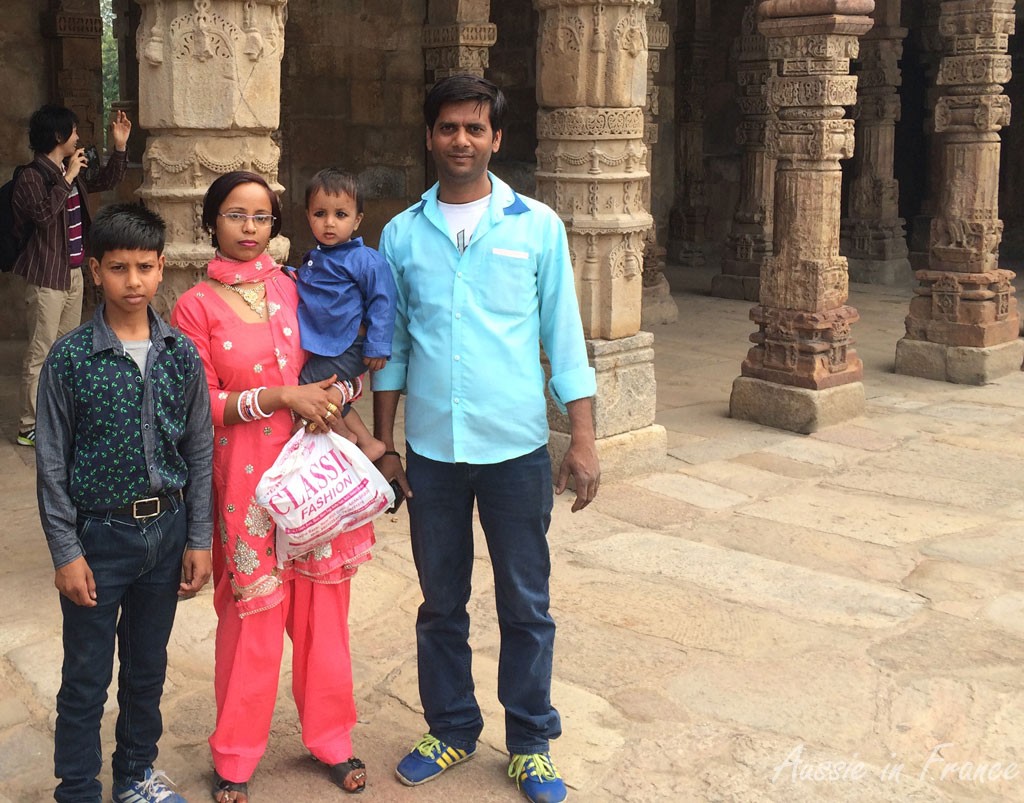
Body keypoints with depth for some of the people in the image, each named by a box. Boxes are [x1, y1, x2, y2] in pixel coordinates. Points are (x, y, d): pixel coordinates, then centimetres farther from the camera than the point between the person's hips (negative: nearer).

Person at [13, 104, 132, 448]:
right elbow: (43, 213, -32)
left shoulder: (71, 172, 9)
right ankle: (30, 426, 2)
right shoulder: (31, 178, -16)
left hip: (73, 272, 9)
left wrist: (119, 146, 10)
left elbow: (106, 181, 22)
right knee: (40, 353, -4)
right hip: (46, 277, -9)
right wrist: (68, 178, -25)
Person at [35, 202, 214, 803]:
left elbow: (200, 452, 3)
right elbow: (52, 462, -6)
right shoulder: (71, 358, -10)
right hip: (98, 533, -3)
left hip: (166, 529, 3)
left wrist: (199, 540, 2)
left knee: (149, 666, 18)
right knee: (87, 677, 7)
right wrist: (66, 552, -8)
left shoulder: (182, 354, -2)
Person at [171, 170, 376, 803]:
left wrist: (331, 393, -4)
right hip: (246, 473, -3)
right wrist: (279, 397, -14)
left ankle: (330, 736, 24)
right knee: (253, 613, 2)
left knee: (322, 605, 7)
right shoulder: (196, 306, 0)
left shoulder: (295, 288, 9)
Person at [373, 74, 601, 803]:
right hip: (431, 449, 2)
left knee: (525, 605, 8)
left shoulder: (537, 226, -2)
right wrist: (384, 442, 7)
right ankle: (452, 730, 32)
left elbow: (564, 338, -1)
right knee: (442, 602, 14)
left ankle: (531, 743, 24)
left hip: (516, 447, -2)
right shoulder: (402, 234, 4)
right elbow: (392, 347, 9)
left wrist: (583, 440, -5)